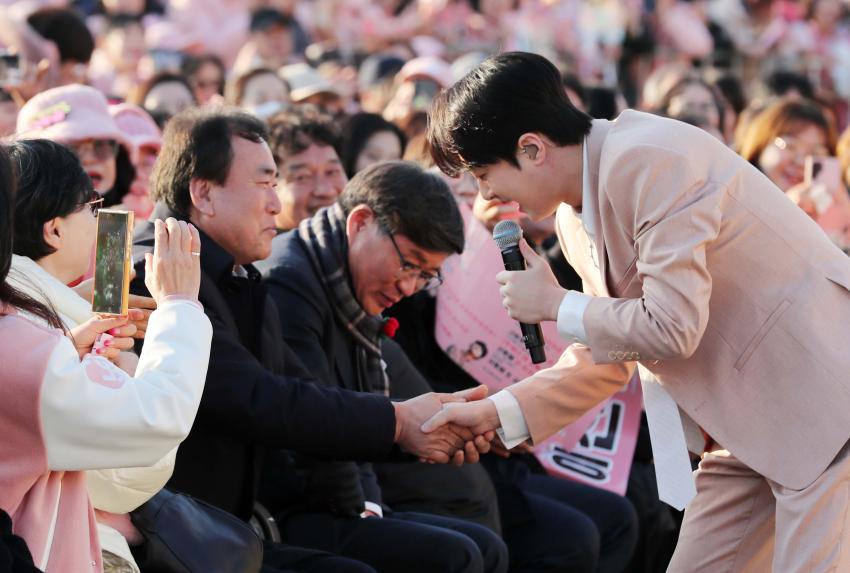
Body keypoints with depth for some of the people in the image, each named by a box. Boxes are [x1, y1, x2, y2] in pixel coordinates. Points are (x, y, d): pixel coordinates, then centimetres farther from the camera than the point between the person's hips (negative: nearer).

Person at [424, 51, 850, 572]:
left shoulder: (649, 161, -21)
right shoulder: (576, 217, 8)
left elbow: (671, 327, -26)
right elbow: (608, 355, 17)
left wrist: (555, 305, -11)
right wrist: (497, 413, 7)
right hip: (749, 422, 10)